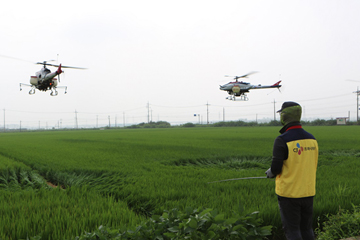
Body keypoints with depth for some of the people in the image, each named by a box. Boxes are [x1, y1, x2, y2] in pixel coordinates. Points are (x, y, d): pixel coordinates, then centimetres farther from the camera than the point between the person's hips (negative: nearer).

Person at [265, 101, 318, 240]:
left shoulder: (282, 140, -17)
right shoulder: (312, 139, 3)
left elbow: (276, 168, -17)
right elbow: (313, 166, 10)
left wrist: (270, 173, 5)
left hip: (289, 193, -6)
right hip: (308, 192, 6)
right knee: (307, 229, 18)